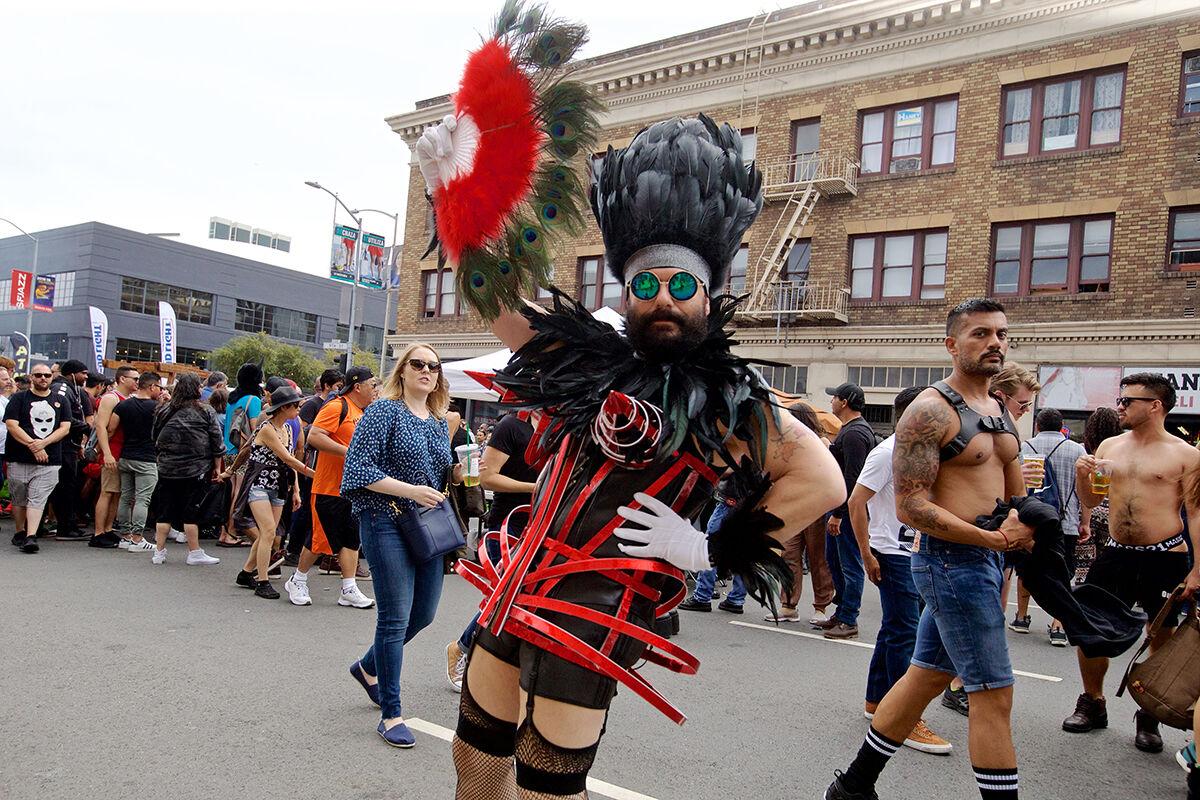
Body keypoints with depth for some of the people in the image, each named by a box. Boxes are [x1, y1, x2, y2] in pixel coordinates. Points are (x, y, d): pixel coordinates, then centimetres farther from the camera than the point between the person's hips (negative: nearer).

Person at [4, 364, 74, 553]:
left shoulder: (60, 401, 11)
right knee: (19, 498, 9)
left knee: (37, 499, -8)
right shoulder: (19, 398, 5)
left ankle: (31, 537, -13)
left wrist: (43, 443, -11)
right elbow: (11, 425, -5)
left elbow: (65, 428, 4)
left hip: (49, 460, 0)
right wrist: (32, 445, -14)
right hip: (19, 459, 0)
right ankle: (20, 533, 25)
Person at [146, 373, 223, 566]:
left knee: (165, 510, 11)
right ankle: (194, 553, 7)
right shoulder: (205, 411, -5)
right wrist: (217, 466, 6)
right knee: (191, 511, 2)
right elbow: (217, 441, -2)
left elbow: (154, 437, 16)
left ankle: (159, 552, 16)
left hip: (167, 468, 3)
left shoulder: (164, 411, 5)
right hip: (196, 470, -3)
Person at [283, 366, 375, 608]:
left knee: (351, 539, 7)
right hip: (329, 486, -8)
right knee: (321, 537, 3)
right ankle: (297, 581, 23)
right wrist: (348, 452, -25)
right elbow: (314, 436, -24)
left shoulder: (363, 413, 15)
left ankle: (349, 590, 12)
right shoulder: (336, 407, -13)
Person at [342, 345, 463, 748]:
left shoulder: (440, 422, 14)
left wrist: (458, 474, 0)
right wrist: (410, 490, -21)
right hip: (387, 522, -7)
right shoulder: (383, 410, -6)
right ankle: (391, 714, 10)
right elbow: (360, 468, -14)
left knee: (423, 613, 13)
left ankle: (368, 667, 39)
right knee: (395, 617, -4)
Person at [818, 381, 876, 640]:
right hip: (840, 506, 11)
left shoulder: (854, 434, -18)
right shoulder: (849, 429, 16)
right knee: (833, 560, 17)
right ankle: (841, 612, 27)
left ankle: (848, 621, 5)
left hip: (850, 509, -11)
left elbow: (852, 478, -23)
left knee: (850, 565, -3)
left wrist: (838, 514, -23)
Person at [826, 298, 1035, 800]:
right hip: (949, 558, -9)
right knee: (994, 694, -3)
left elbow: (1014, 485, 24)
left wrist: (1024, 527, 3)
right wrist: (994, 539, -23)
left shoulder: (1000, 411, 14)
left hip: (984, 557, 9)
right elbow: (910, 507, -20)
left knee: (927, 675, 16)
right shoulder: (931, 411, -14)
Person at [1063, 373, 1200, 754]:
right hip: (1116, 554, 4)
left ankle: (1149, 718, 24)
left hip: (1165, 558, -4)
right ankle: (1092, 704, 23)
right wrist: (1082, 474, -6)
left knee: (1162, 639, 7)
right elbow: (1091, 500, 14)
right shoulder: (1109, 446, 8)